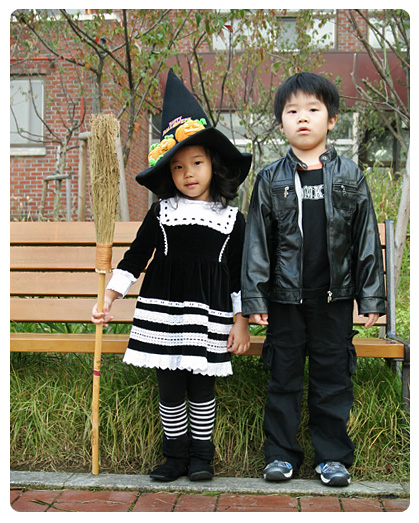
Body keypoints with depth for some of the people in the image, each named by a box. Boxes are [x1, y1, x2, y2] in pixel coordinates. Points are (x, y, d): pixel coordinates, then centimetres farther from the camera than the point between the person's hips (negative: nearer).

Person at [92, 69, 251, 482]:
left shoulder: (232, 218, 3)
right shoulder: (161, 212, 5)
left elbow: (239, 274, 5)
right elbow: (135, 257, 8)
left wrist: (241, 321, 2)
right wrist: (109, 296, 1)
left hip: (209, 314, -1)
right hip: (163, 310, 1)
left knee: (201, 387, 7)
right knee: (169, 389, 7)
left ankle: (201, 455, 25)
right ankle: (176, 455, 24)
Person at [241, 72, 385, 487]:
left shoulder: (349, 177, 2)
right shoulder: (270, 179, 2)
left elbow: (366, 240, 3)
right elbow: (257, 241, 1)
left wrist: (371, 297, 0)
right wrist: (254, 297, -4)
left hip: (334, 296, 0)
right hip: (285, 296, 0)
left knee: (333, 374, 8)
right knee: (284, 374, 8)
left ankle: (332, 454, 23)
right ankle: (281, 452, 23)